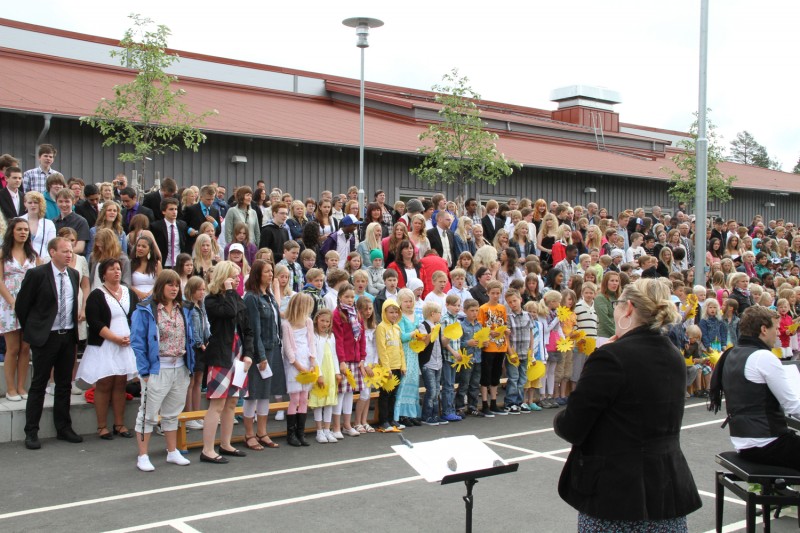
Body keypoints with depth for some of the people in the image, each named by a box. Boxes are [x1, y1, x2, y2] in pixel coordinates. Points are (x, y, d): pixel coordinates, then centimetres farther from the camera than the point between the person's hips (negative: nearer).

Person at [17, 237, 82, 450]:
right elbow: (21, 305, -5)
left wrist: (73, 326, 13)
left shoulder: (74, 274, 7)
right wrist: (31, 330, 1)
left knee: (64, 384, 12)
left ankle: (63, 428, 21)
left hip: (68, 336, 5)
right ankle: (31, 432, 9)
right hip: (45, 337, -5)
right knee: (38, 384, 2)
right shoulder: (37, 274, -10)